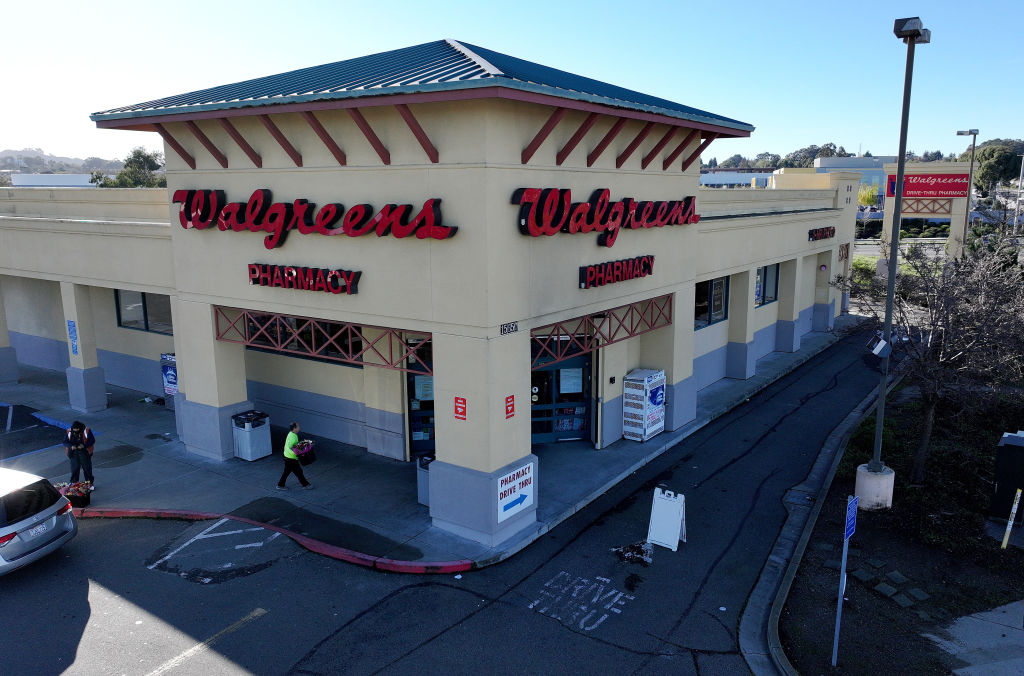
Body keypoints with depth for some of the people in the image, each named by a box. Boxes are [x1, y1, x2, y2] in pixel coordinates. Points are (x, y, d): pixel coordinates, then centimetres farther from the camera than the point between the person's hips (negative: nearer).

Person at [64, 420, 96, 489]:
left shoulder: (87, 431, -8)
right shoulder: (68, 432, -2)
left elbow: (92, 440, -8)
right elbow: (65, 442, -2)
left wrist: (84, 445, -22)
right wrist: (71, 446, -21)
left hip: (84, 452, -1)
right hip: (73, 452, 1)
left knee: (87, 468, 3)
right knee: (74, 468, 2)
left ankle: (90, 483, 15)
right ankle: (74, 483, 18)